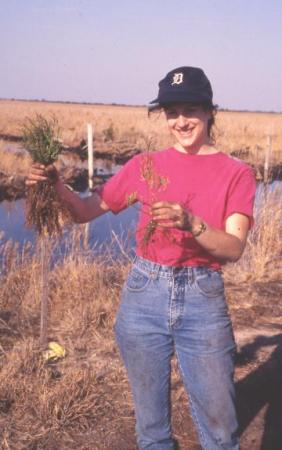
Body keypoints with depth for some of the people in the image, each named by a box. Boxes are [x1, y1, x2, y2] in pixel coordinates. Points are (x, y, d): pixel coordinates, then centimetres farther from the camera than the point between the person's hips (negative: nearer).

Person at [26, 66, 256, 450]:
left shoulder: (236, 173, -1)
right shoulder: (145, 165, 4)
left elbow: (234, 248, -11)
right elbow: (86, 211, 7)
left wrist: (191, 223, -29)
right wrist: (57, 186, -13)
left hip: (203, 299, -1)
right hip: (144, 294, 2)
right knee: (150, 419, 15)